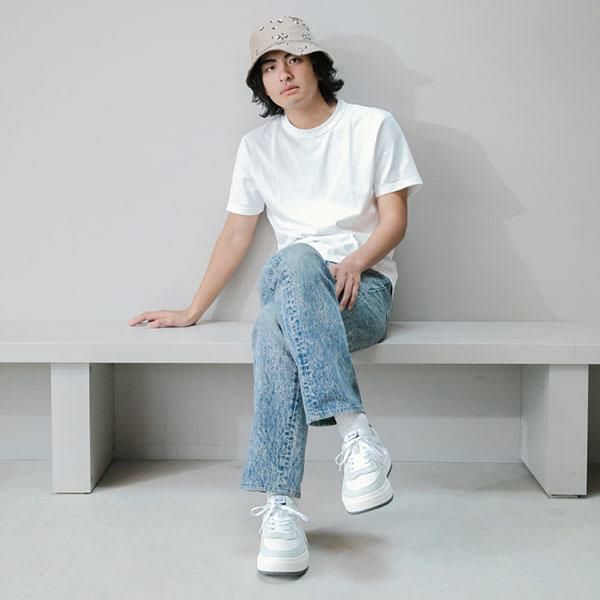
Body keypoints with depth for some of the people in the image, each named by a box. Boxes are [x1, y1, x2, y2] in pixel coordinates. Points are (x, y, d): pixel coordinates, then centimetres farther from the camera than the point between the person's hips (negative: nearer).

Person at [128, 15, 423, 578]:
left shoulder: (373, 126, 8)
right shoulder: (257, 146, 16)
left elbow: (394, 219, 3)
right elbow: (235, 236, 16)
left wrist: (354, 262, -17)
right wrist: (191, 313, 12)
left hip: (363, 289, -2)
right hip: (289, 282, 2)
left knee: (275, 327, -37)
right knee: (296, 259, -38)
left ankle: (279, 505, -39)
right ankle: (356, 434, -46)